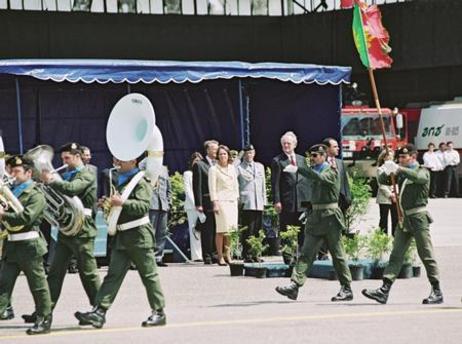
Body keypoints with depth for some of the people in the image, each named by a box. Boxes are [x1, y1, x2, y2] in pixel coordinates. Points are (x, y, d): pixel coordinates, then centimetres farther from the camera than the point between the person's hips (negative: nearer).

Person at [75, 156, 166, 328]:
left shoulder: (141, 181, -8)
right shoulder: (120, 181, 18)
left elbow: (144, 205, -20)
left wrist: (122, 202, -29)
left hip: (139, 235, -8)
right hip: (122, 236, 8)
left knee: (149, 274, 0)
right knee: (113, 274, 0)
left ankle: (159, 313, 9)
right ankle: (99, 312, -8)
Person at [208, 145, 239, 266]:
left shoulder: (232, 168, 15)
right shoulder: (213, 169, -1)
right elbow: (212, 188, -5)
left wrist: (236, 199, 13)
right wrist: (215, 203, -11)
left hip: (232, 201, 5)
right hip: (221, 200, -5)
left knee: (231, 229, -1)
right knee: (221, 230, -9)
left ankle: (227, 254, 7)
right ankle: (220, 257, -7)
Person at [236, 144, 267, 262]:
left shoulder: (260, 167, 19)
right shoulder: (239, 168, 3)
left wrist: (264, 201, 17)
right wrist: (238, 200, -6)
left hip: (259, 204, 5)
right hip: (246, 204, -5)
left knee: (257, 230, 3)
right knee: (247, 231, -6)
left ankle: (255, 254, 8)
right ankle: (247, 255, -3)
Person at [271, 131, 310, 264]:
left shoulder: (301, 159, 15)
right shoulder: (277, 161, 0)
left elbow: (307, 179, 16)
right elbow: (275, 183, -5)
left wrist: (309, 198, 9)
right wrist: (276, 201, -12)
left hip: (302, 201, 4)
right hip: (286, 202, -4)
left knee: (303, 231, 5)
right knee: (286, 232, -1)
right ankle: (287, 257, 3)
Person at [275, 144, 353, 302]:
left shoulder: (331, 171, -9)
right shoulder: (315, 170, 15)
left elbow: (319, 178, -28)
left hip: (330, 217, -7)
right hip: (316, 216, 7)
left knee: (337, 254, 0)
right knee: (306, 252, -3)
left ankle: (346, 289, 9)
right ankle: (295, 285, -10)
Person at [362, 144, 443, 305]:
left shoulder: (423, 172, -2)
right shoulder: (401, 174, 16)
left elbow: (417, 177, -25)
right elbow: (383, 180, 8)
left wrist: (399, 169, -34)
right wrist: (387, 172, -14)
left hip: (418, 218, -6)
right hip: (404, 218, 6)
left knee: (426, 255, -4)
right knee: (396, 255, 1)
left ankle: (437, 292, 3)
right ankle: (384, 291, -5)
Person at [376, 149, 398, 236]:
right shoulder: (380, 169, -2)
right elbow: (381, 185, -7)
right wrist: (390, 194, -12)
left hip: (395, 198, 4)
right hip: (384, 198, -4)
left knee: (396, 219, 3)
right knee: (384, 219, 1)